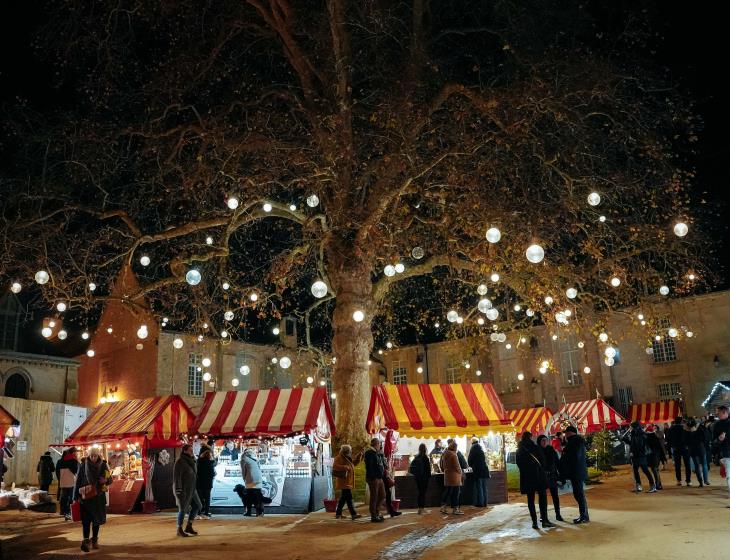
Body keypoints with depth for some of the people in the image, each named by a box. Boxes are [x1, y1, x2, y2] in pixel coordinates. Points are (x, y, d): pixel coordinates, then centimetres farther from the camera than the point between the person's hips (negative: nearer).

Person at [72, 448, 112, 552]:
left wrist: (106, 480, -19)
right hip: (85, 496, -2)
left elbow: (110, 480, 5)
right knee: (86, 519, -12)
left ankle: (94, 540, 21)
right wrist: (76, 496, -3)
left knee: (97, 518, 8)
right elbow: (78, 481, 0)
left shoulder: (103, 465, -1)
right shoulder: (83, 465, -3)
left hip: (99, 496, 2)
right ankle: (86, 540, -14)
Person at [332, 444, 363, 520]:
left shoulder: (347, 458, 19)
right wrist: (345, 467, -32)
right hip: (344, 482, -10)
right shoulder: (339, 458, -11)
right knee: (349, 498, -12)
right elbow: (335, 466, -24)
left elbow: (353, 464, 29)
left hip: (348, 482, 10)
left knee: (343, 498, 13)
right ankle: (353, 514, -14)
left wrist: (358, 457, 15)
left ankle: (338, 514, 19)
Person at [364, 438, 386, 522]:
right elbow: (369, 467, -20)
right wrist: (373, 477, -24)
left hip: (379, 478, 10)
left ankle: (376, 512, 26)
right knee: (374, 497, -3)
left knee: (382, 496, 15)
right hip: (374, 478, -10)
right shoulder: (369, 453, -12)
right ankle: (374, 516, 4)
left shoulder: (376, 453, 19)